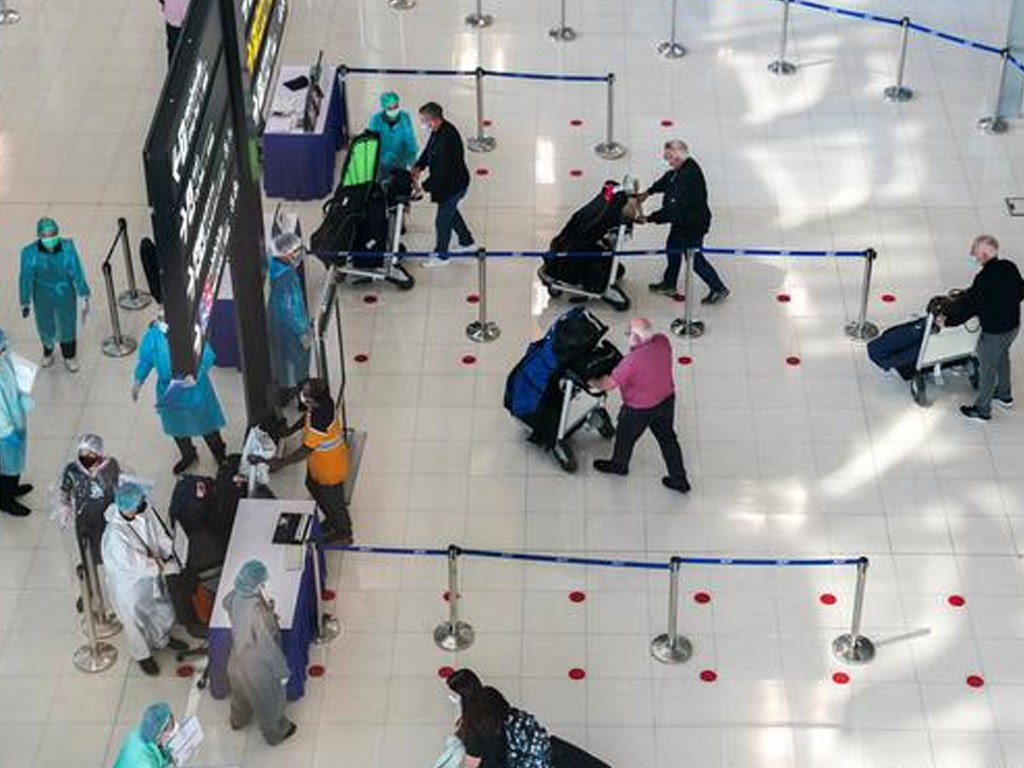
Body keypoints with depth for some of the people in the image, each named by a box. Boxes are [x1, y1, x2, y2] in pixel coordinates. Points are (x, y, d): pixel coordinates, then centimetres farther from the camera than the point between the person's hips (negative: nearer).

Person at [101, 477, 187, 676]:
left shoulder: (143, 512, -20)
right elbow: (134, 565, -31)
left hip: (151, 574, 7)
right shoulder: (115, 534, -41)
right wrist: (161, 566, -19)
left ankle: (162, 640, 60)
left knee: (160, 609, 29)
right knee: (136, 620, 21)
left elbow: (158, 533, -3)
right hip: (129, 583, -7)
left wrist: (169, 553, -14)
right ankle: (142, 655, 49)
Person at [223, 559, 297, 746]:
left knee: (242, 690, 36)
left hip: (239, 658, 7)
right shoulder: (258, 613, -42)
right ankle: (275, 733, 49)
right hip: (258, 666, -7)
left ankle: (238, 720, 63)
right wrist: (282, 671, -15)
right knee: (269, 700, 23)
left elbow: (226, 603, 6)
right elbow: (269, 648, -30)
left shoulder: (235, 597, -22)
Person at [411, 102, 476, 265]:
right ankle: (467, 242, 47)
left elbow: (442, 171, -32)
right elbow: (428, 151, 9)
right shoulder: (437, 131, -7)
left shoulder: (447, 139, -36)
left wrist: (424, 187, -25)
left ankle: (441, 255, 26)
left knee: (443, 220, 7)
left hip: (453, 185, -10)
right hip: (448, 182, 10)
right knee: (451, 212, 29)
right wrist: (418, 167, -7)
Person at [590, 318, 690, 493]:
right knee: (667, 438, 23)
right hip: (667, 400, 6)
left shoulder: (632, 361, -37)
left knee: (625, 437, 24)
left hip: (640, 409, -6)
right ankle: (679, 479, 35)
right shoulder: (662, 341, -18)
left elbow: (609, 385, -25)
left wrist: (592, 383, -7)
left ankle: (619, 465, 52)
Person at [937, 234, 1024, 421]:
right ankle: (1005, 396, 51)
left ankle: (982, 410, 30)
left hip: (994, 332, -8)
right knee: (1002, 358, 31)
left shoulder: (984, 279, -31)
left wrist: (947, 320, -14)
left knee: (988, 370, 12)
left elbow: (969, 306, -27)